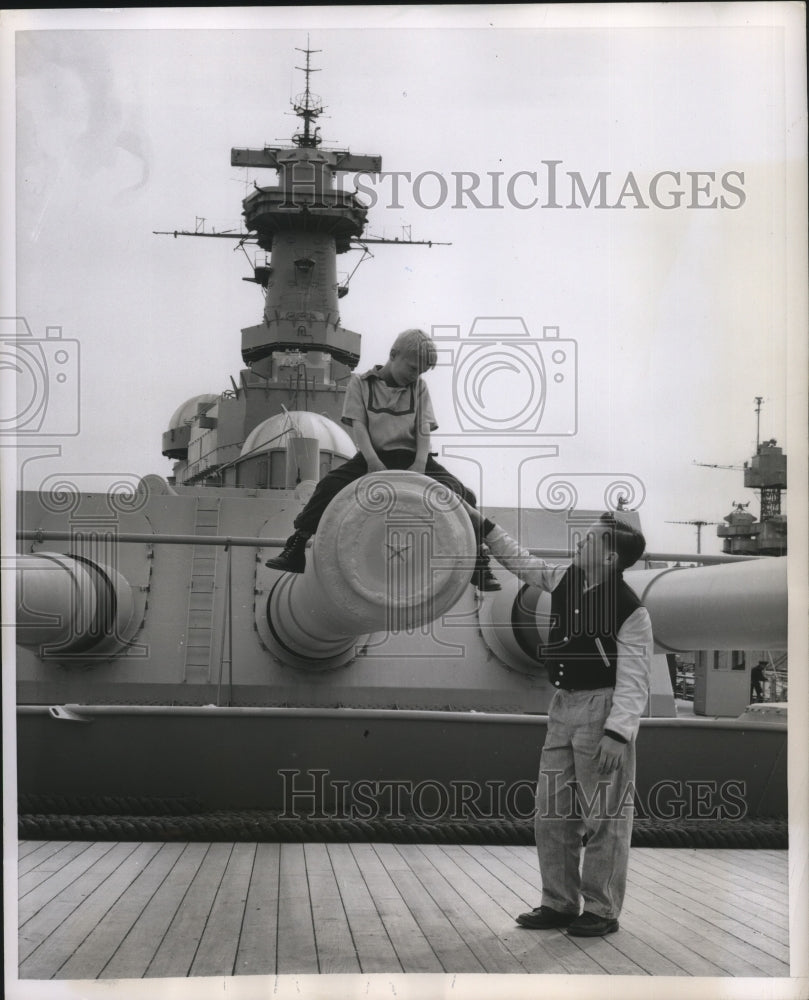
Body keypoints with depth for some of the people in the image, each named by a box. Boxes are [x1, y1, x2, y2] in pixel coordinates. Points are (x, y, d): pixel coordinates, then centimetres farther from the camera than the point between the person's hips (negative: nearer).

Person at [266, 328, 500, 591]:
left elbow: (423, 428, 4)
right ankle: (295, 551, -15)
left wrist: (420, 463, -15)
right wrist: (372, 460, -19)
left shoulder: (419, 387, 14)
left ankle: (478, 562, -10)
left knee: (461, 494, -20)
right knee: (330, 485, -26)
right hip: (373, 456, -1)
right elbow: (358, 424, -3)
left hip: (411, 458, 2)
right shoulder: (360, 383, 7)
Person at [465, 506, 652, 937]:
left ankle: (601, 911, 9)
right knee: (552, 813, 11)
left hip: (603, 709, -8)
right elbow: (522, 562, 24)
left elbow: (633, 682, -16)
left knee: (604, 815, -2)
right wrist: (484, 525, 22)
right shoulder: (565, 582, 6)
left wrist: (617, 733, -24)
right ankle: (559, 904, 21)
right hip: (563, 706, 8)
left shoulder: (630, 609, -15)